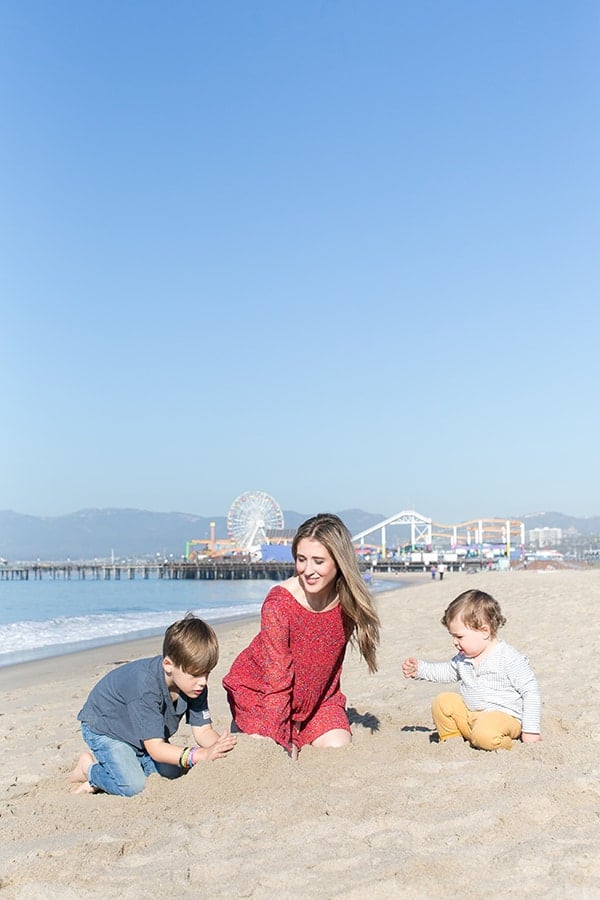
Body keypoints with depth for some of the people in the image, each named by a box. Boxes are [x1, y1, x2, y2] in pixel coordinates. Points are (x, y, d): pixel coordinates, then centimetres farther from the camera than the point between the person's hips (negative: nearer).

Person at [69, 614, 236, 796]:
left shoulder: (195, 683, -20)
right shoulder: (145, 684, -40)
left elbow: (203, 730, -17)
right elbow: (154, 748, -40)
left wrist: (219, 746, -40)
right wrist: (201, 754, -50)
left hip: (143, 735, 7)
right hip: (104, 728, -6)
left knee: (174, 773, -8)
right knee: (133, 786, -22)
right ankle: (89, 769, 5)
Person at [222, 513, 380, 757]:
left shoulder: (348, 600, -15)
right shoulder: (278, 604, -29)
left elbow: (332, 663, 1)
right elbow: (277, 682, -27)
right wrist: (281, 745, -30)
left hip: (316, 694, 4)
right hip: (259, 689, -4)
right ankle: (242, 730, 19)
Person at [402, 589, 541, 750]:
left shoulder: (509, 659, -17)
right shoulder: (464, 657, 6)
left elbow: (530, 691, -14)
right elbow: (449, 671, 26)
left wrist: (531, 730, -15)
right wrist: (419, 669, 15)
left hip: (502, 716, -8)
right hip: (469, 715, 8)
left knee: (484, 734, -36)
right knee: (443, 702, -1)